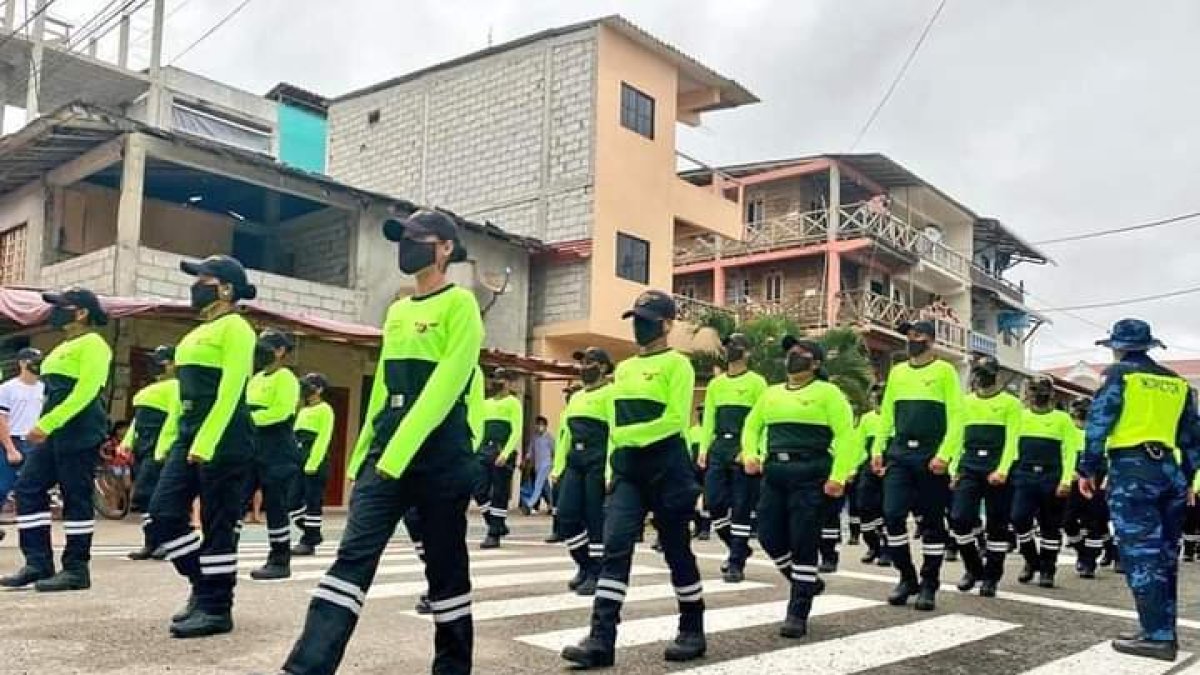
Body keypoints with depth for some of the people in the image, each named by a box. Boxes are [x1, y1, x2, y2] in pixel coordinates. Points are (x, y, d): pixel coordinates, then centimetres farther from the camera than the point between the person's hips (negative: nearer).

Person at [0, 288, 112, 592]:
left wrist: (46, 424, -22)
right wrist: (44, 426, 19)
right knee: (28, 489, 6)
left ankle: (77, 570, 3)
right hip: (54, 433, 10)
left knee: (76, 498, -5)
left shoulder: (92, 344, -9)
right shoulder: (66, 346, 21)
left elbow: (85, 391, -19)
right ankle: (38, 563, 10)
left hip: (78, 433, -10)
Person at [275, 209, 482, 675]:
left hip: (440, 451, -6)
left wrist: (401, 450, -22)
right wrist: (364, 451, 16)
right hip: (385, 449, 6)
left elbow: (446, 384, -16)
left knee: (444, 563, 4)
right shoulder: (397, 311, 16)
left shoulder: (459, 303, -6)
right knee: (354, 553, -3)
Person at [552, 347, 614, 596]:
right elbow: (564, 432, 22)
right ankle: (584, 565, 19)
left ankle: (596, 574, 7)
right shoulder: (575, 397, 21)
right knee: (566, 516, 3)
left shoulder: (610, 393, -4)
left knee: (596, 519, -3)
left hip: (598, 463, -7)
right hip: (574, 461, 7)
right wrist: (558, 467, 14)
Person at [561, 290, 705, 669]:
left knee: (677, 552, 5)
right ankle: (602, 640, -6)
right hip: (628, 472, 6)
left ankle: (692, 632, 21)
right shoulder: (623, 369, 17)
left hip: (667, 470, -6)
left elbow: (675, 420, -15)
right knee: (615, 549, -5)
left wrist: (629, 434, -17)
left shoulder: (676, 364, -5)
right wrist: (612, 467, 14)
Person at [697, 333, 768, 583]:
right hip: (718, 448, 5)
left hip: (743, 450, -5)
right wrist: (703, 448, 6)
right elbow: (708, 419, 16)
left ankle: (737, 563, 5)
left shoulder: (756, 382, 0)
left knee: (741, 507, -2)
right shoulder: (715, 383, 16)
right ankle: (738, 547, 21)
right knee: (714, 502, 1)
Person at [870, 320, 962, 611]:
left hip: (931, 456, -4)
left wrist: (944, 454, -16)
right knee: (893, 515, -5)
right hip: (899, 453, 4)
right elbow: (886, 414, 16)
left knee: (931, 522, 3)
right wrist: (878, 449, 7)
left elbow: (955, 417, -7)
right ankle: (907, 578, 12)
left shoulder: (944, 371, -1)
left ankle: (929, 585, 15)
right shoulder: (897, 372, 13)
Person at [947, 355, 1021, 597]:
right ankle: (973, 568, 11)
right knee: (959, 518, -9)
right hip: (968, 467, 3)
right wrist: (954, 468, 5)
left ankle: (991, 577, 14)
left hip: (997, 470, -2)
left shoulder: (1010, 403, 2)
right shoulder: (965, 402, 12)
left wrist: (1002, 470, -18)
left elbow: (1011, 440, -6)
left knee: (997, 525, 2)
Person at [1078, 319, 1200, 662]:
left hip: (1132, 470, -6)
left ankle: (1158, 636, -10)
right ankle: (1163, 631, 17)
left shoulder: (1119, 373, 0)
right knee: (1163, 553, 13)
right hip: (1170, 470, 7)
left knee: (1141, 553, -7)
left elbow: (1099, 422, -8)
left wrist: (1088, 468, -5)